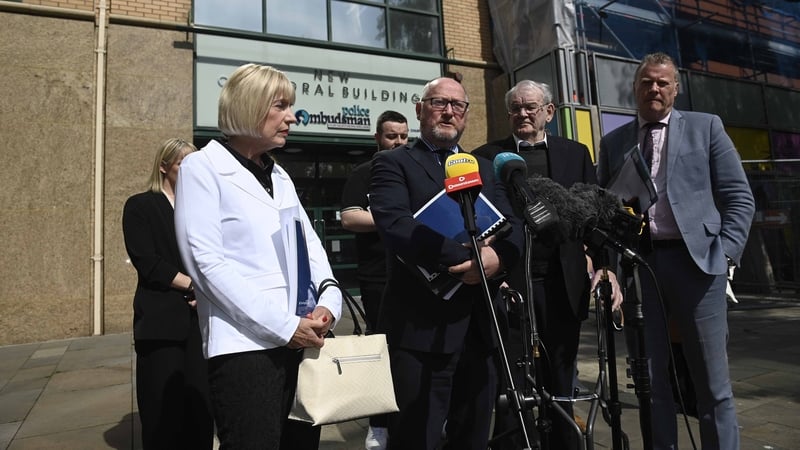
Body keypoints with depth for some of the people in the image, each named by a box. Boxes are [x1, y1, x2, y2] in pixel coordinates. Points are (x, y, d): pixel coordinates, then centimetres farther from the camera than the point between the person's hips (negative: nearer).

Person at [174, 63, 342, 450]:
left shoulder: (279, 176, 17)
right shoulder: (203, 167, -3)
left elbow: (310, 245, 13)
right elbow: (207, 262, -13)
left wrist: (328, 303, -6)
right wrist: (282, 325, -16)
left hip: (303, 341, 7)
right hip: (247, 345, -6)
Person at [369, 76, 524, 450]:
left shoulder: (484, 168, 17)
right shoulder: (393, 163, 0)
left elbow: (513, 225, 6)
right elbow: (395, 226, -18)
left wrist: (498, 256, -16)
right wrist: (467, 256, -23)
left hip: (480, 328, 6)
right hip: (420, 331, -5)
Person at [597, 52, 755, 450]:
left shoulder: (706, 127, 10)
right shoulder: (612, 142, 14)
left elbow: (738, 197, 6)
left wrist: (726, 252, -6)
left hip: (694, 260, -1)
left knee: (712, 383, 6)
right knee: (649, 380, 9)